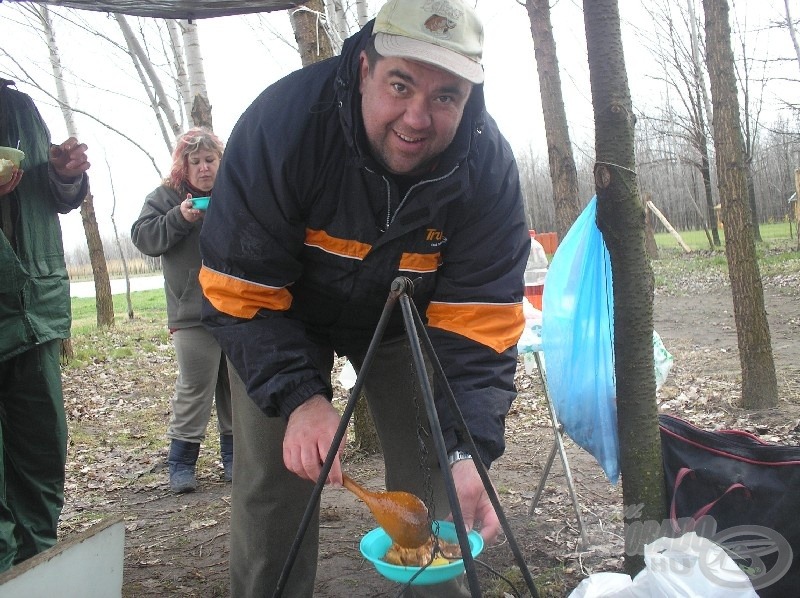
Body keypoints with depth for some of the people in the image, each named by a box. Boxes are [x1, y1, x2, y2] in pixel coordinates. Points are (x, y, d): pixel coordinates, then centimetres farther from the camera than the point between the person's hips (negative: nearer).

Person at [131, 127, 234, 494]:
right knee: (194, 390, -1)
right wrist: (181, 217, -17)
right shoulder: (166, 196, 5)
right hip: (193, 314, -2)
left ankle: (234, 454, 25)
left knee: (237, 387, 11)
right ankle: (181, 461, 12)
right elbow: (143, 237, -4)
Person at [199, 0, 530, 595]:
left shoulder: (488, 164, -27)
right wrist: (299, 397, -38)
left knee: (433, 475, 2)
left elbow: (479, 317, -25)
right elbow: (240, 289, -27)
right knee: (274, 478, -5)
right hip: (282, 314, -1)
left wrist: (469, 450, -35)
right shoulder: (283, 121, -33)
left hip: (405, 316, 2)